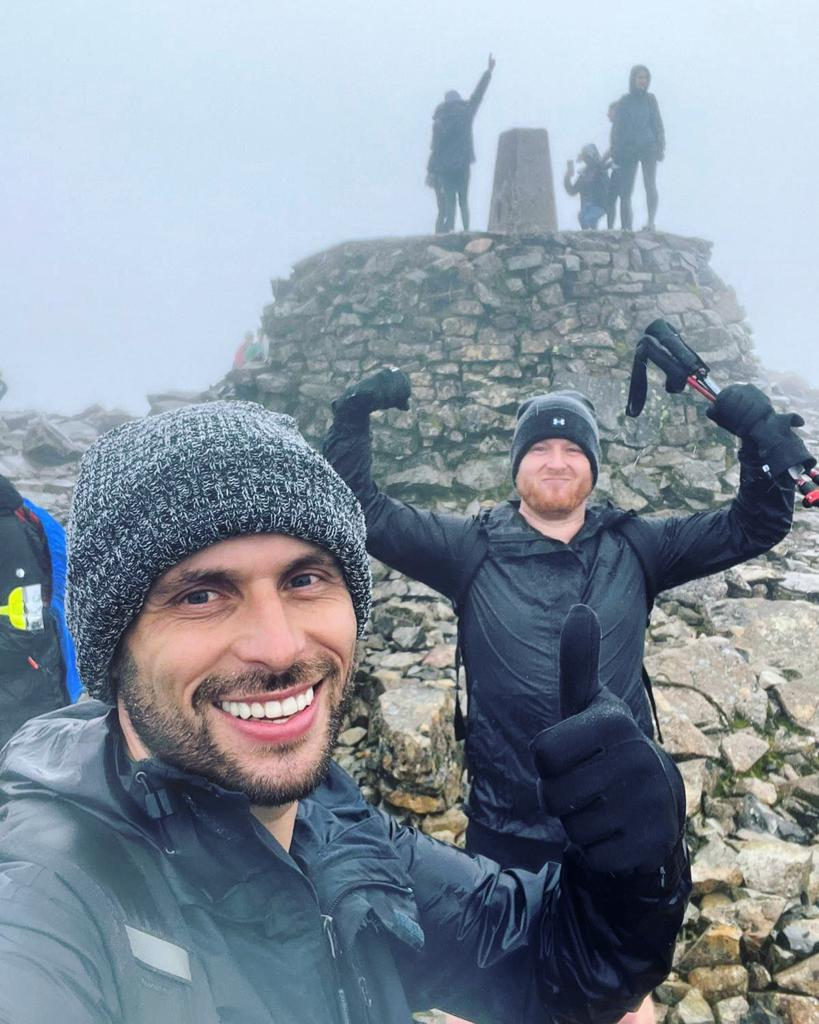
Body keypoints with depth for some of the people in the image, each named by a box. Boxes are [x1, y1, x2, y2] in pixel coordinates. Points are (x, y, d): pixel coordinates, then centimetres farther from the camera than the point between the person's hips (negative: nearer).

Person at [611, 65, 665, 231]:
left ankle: (651, 220, -24)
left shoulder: (650, 99, 9)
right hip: (628, 150, 0)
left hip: (648, 148, 0)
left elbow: (658, 125, 11)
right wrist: (615, 152, -1)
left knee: (650, 185, -19)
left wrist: (660, 148, 3)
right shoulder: (624, 101, 5)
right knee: (625, 191, -2)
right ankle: (627, 228, 3)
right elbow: (617, 128, 6)